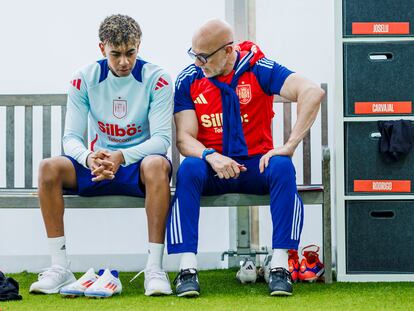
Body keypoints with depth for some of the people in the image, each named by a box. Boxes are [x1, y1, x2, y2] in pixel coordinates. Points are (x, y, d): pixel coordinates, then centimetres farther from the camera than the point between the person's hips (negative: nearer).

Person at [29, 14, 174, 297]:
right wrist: (89, 158, -30)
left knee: (157, 164, -38)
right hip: (96, 166, 3)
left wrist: (122, 157, -34)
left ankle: (155, 268, -36)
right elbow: (71, 137, -5)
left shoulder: (156, 79, -8)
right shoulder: (85, 79, -1)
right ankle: (60, 268, -20)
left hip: (139, 163, -3)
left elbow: (162, 138, -16)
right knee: (49, 168, -25)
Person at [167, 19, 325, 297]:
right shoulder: (189, 79, 0)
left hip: (256, 164, -1)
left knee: (283, 168, -33)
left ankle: (280, 266, -29)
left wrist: (290, 146, -26)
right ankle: (187, 269, -34)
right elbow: (185, 138, -4)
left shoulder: (258, 69, -8)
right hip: (213, 168, 1)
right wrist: (211, 157, -27)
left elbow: (313, 93, -20)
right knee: (189, 169, -32)